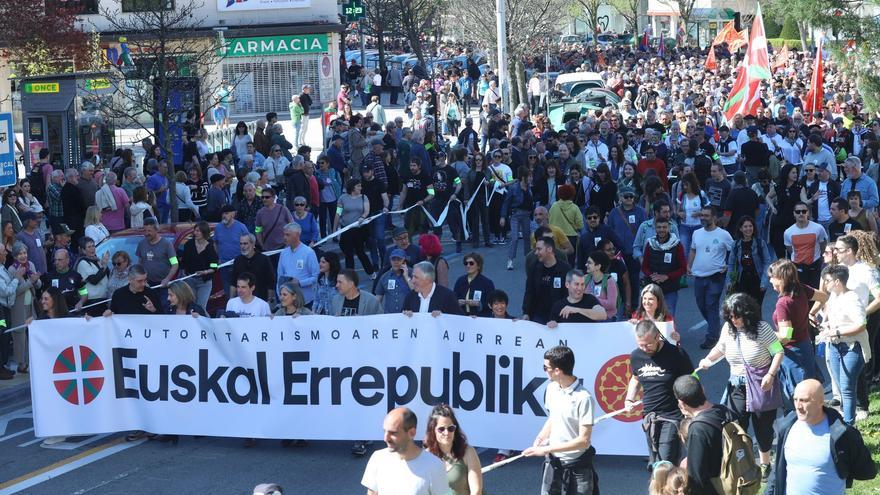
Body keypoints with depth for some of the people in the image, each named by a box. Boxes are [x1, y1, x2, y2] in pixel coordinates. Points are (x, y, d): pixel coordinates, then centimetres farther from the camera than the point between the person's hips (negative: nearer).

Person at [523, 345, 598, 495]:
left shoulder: (583, 398, -21)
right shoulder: (551, 388, 0)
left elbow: (583, 441, -21)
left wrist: (547, 449, -21)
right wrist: (541, 438, -4)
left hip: (577, 467, -6)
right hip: (553, 462, 7)